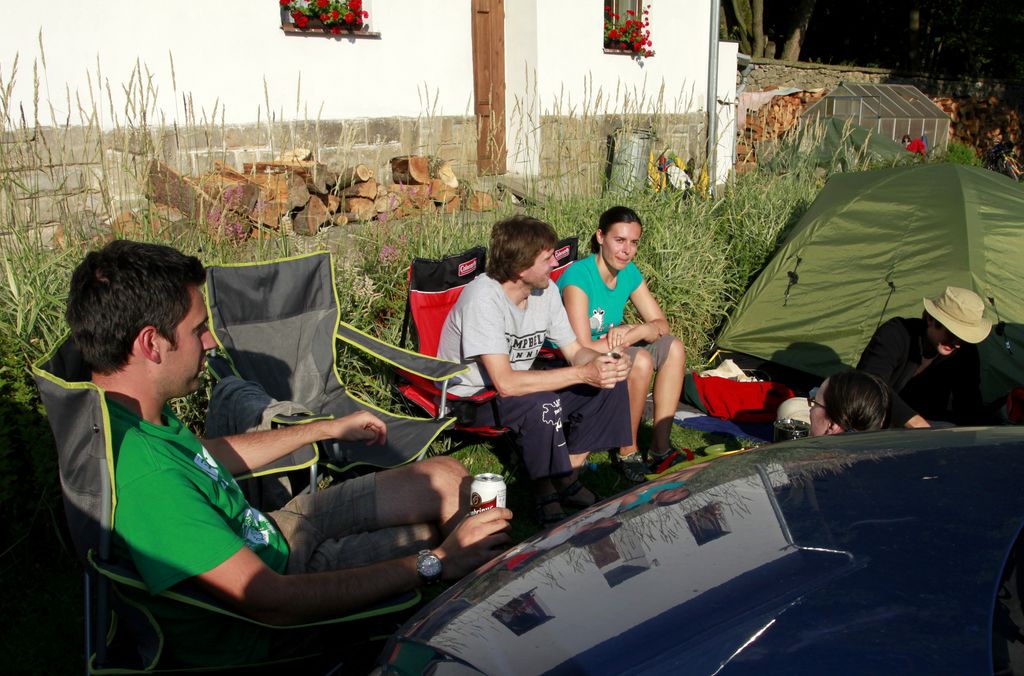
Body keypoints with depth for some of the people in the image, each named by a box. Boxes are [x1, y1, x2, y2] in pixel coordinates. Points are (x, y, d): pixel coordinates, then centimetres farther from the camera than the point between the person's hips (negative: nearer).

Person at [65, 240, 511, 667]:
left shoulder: (130, 411, -6)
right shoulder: (143, 476, -37)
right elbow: (276, 602, -34)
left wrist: (327, 429, 22)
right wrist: (435, 564, -25)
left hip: (264, 535, 9)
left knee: (447, 477, 5)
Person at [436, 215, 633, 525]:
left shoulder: (545, 290, -5)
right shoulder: (483, 298, -28)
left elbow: (575, 351, 1)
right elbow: (505, 383, -35)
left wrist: (602, 361, -23)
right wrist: (582, 373, -34)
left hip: (518, 387, 8)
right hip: (470, 399, -8)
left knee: (610, 382, -6)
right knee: (543, 403, -37)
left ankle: (567, 476, 0)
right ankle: (546, 494, -14)